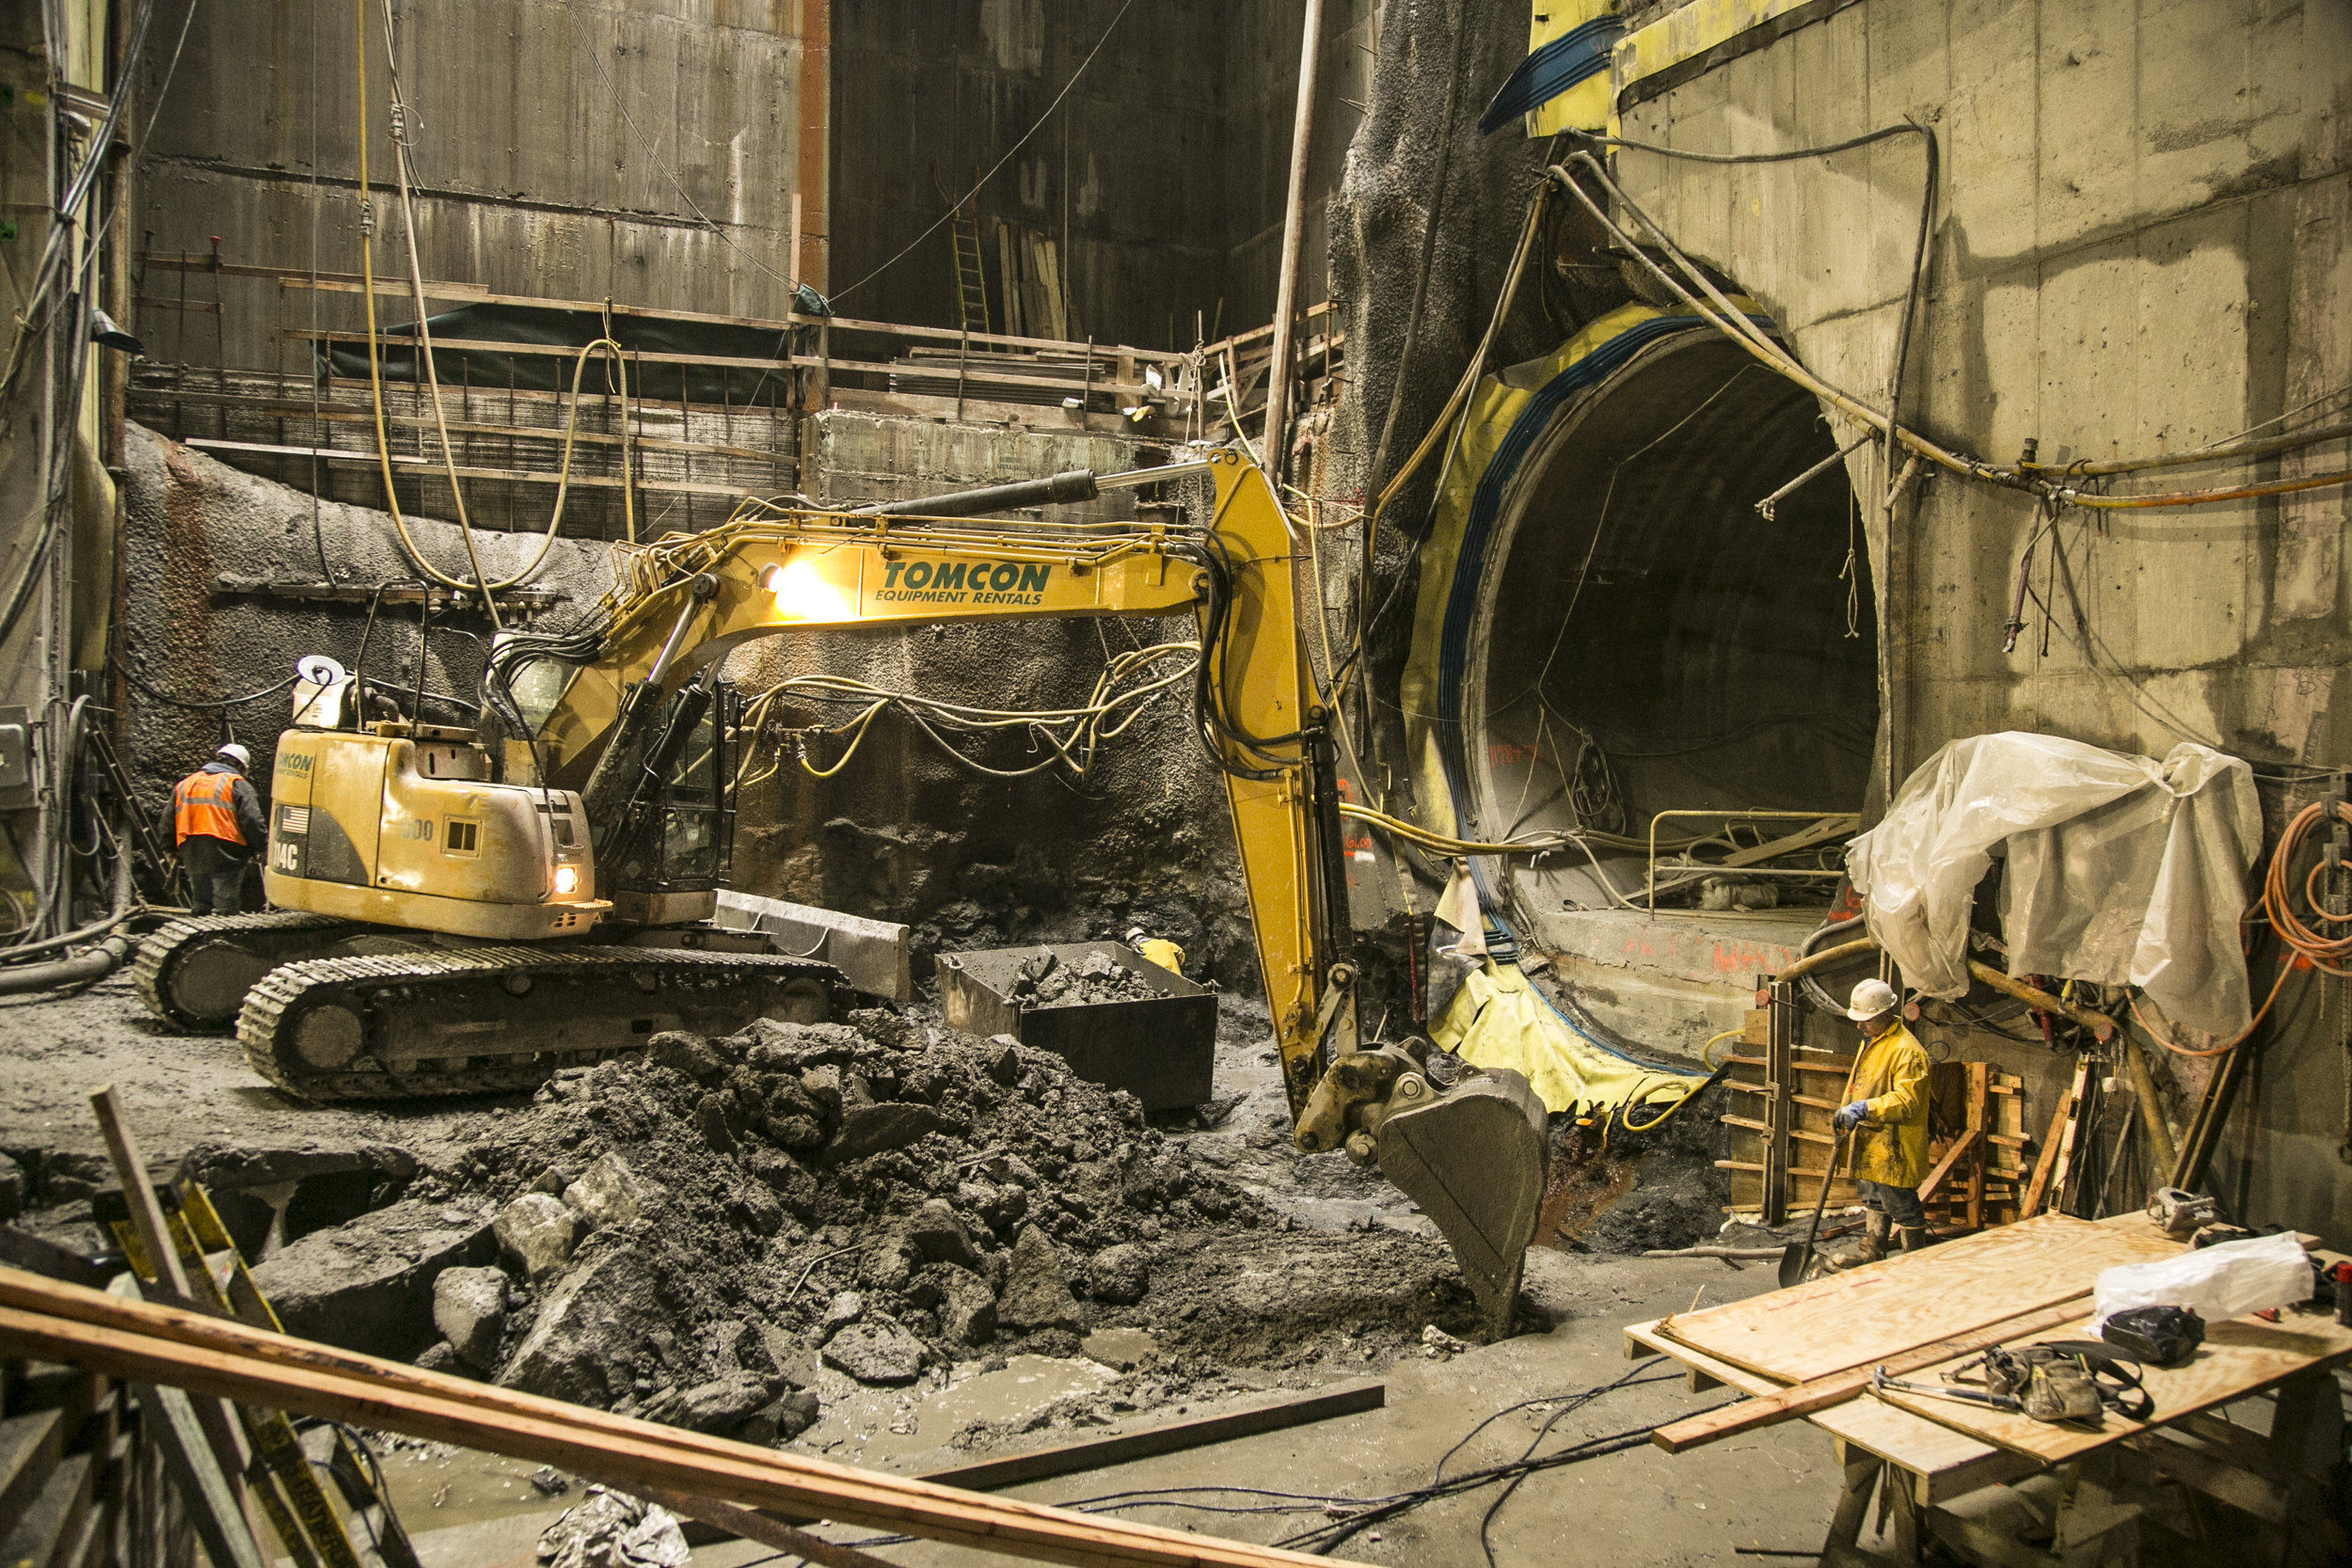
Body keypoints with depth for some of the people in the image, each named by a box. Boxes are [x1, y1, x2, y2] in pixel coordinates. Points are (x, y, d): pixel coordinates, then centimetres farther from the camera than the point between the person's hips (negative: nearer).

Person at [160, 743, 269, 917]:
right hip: (225, 856, -6)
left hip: (193, 858, 6)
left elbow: (168, 821, 21)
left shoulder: (184, 784, 20)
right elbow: (252, 820, -11)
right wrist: (263, 845, 1)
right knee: (226, 909, -6)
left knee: (199, 906, 17)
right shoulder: (237, 784, 0)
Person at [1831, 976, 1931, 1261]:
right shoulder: (1871, 1041, 13)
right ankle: (1871, 1259, 30)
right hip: (1870, 1142, 10)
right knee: (1874, 1204, 19)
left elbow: (1907, 1100, -28)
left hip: (1894, 1146, -10)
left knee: (1902, 1206, 0)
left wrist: (1865, 1108, -35)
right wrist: (1846, 1113, 18)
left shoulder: (1906, 1050, -20)